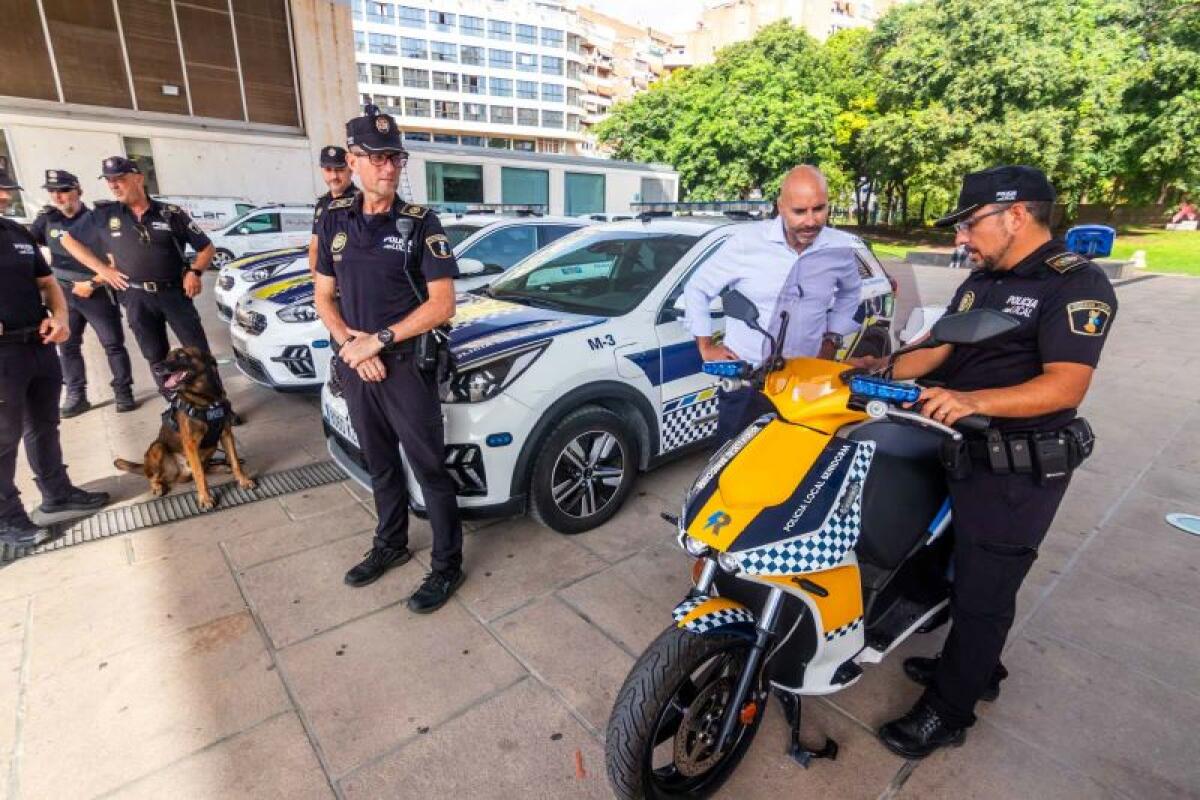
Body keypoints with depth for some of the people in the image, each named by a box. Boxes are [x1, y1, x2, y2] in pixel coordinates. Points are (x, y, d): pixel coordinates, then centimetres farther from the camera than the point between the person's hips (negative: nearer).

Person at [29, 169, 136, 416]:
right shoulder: (47, 220, 5)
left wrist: (92, 284, -14)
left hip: (97, 293, -5)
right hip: (64, 294, 5)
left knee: (113, 344, -1)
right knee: (67, 346, 7)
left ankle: (123, 392, 7)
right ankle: (76, 396, 15)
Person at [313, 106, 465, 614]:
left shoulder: (420, 223, -7)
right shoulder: (334, 220, 6)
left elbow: (442, 304, -14)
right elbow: (324, 297, 9)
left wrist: (379, 340, -17)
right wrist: (349, 342, -9)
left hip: (406, 366, -5)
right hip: (355, 367, 5)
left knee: (429, 469, 3)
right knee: (380, 464, 19)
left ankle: (447, 565, 17)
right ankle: (390, 545, 38)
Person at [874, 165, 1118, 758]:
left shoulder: (1076, 284, -15)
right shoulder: (982, 282, 11)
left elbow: (1066, 385, -25)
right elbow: (938, 347, 7)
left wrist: (972, 400, -38)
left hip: (1020, 469, -8)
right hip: (968, 452, 9)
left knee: (982, 593, 3)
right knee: (966, 570, 22)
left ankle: (948, 711, 19)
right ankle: (975, 668, 44)